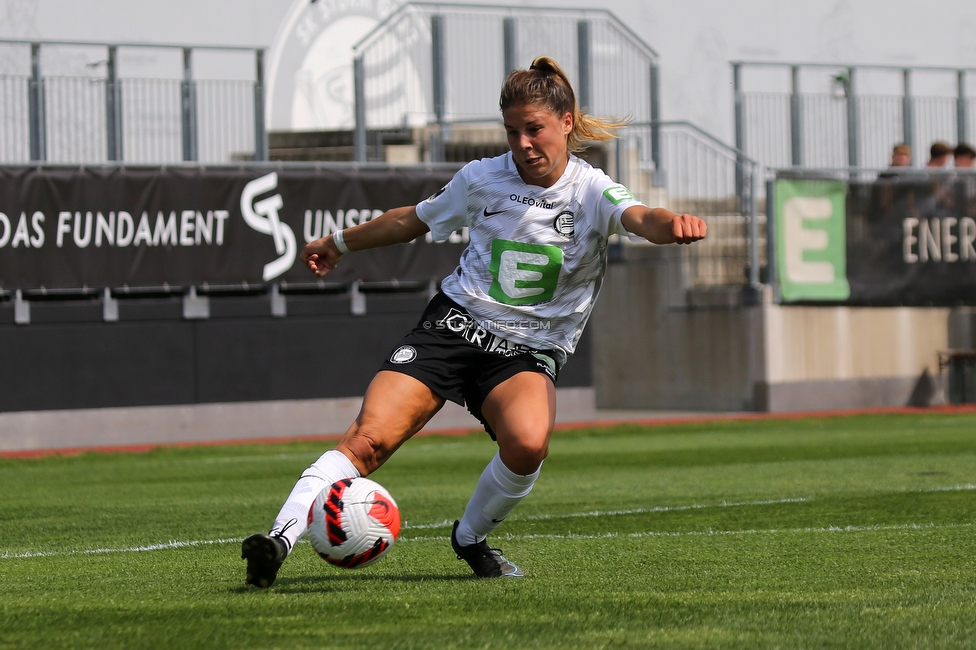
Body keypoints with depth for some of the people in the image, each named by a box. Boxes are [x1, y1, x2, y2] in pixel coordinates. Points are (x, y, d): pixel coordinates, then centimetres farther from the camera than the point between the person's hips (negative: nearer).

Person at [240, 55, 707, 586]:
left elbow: (639, 219, -27)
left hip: (530, 350, -1)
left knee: (528, 443, -32)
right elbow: (414, 220, 23)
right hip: (454, 323, 1)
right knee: (369, 438, -21)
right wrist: (339, 243, 34)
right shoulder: (481, 179, 5)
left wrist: (671, 224, -52)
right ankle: (281, 537, -25)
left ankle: (471, 538, -4)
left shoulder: (591, 192, -4)